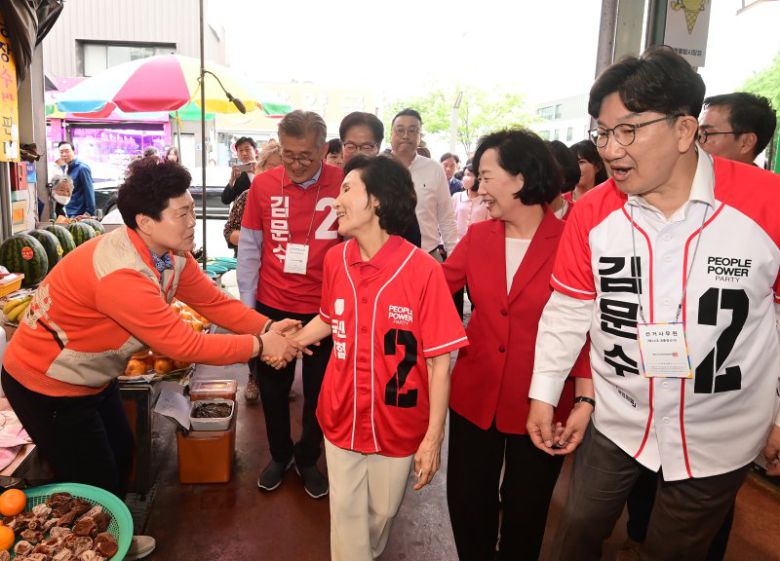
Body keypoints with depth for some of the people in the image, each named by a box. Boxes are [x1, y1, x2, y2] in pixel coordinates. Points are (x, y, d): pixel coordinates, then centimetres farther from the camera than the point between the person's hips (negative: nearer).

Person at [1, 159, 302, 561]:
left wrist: (268, 327, -20)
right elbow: (182, 344, -35)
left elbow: (215, 302, -7)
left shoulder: (171, 255, -8)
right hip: (47, 384, -9)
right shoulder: (121, 273, -37)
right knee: (93, 484, 4)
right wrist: (259, 346, -27)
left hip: (91, 375, 9)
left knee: (120, 456, 21)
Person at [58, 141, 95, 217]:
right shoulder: (66, 168, 13)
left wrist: (89, 213, -18)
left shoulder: (82, 168, -11)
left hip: (80, 215, -8)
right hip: (70, 215, 8)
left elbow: (89, 192, -15)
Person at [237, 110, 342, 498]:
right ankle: (280, 455, 41)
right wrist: (247, 304, 4)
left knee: (319, 390, 14)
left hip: (325, 309, -1)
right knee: (273, 386, 17)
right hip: (272, 306, 2)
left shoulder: (344, 185, -10)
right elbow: (249, 249, 3)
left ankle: (307, 459, 38)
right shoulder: (263, 184, -5)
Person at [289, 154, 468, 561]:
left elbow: (439, 359, -16)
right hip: (341, 419, 3)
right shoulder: (335, 259, -5)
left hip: (398, 425, -2)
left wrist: (434, 437, -14)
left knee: (382, 511, 20)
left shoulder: (422, 270, -21)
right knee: (346, 513, 15)